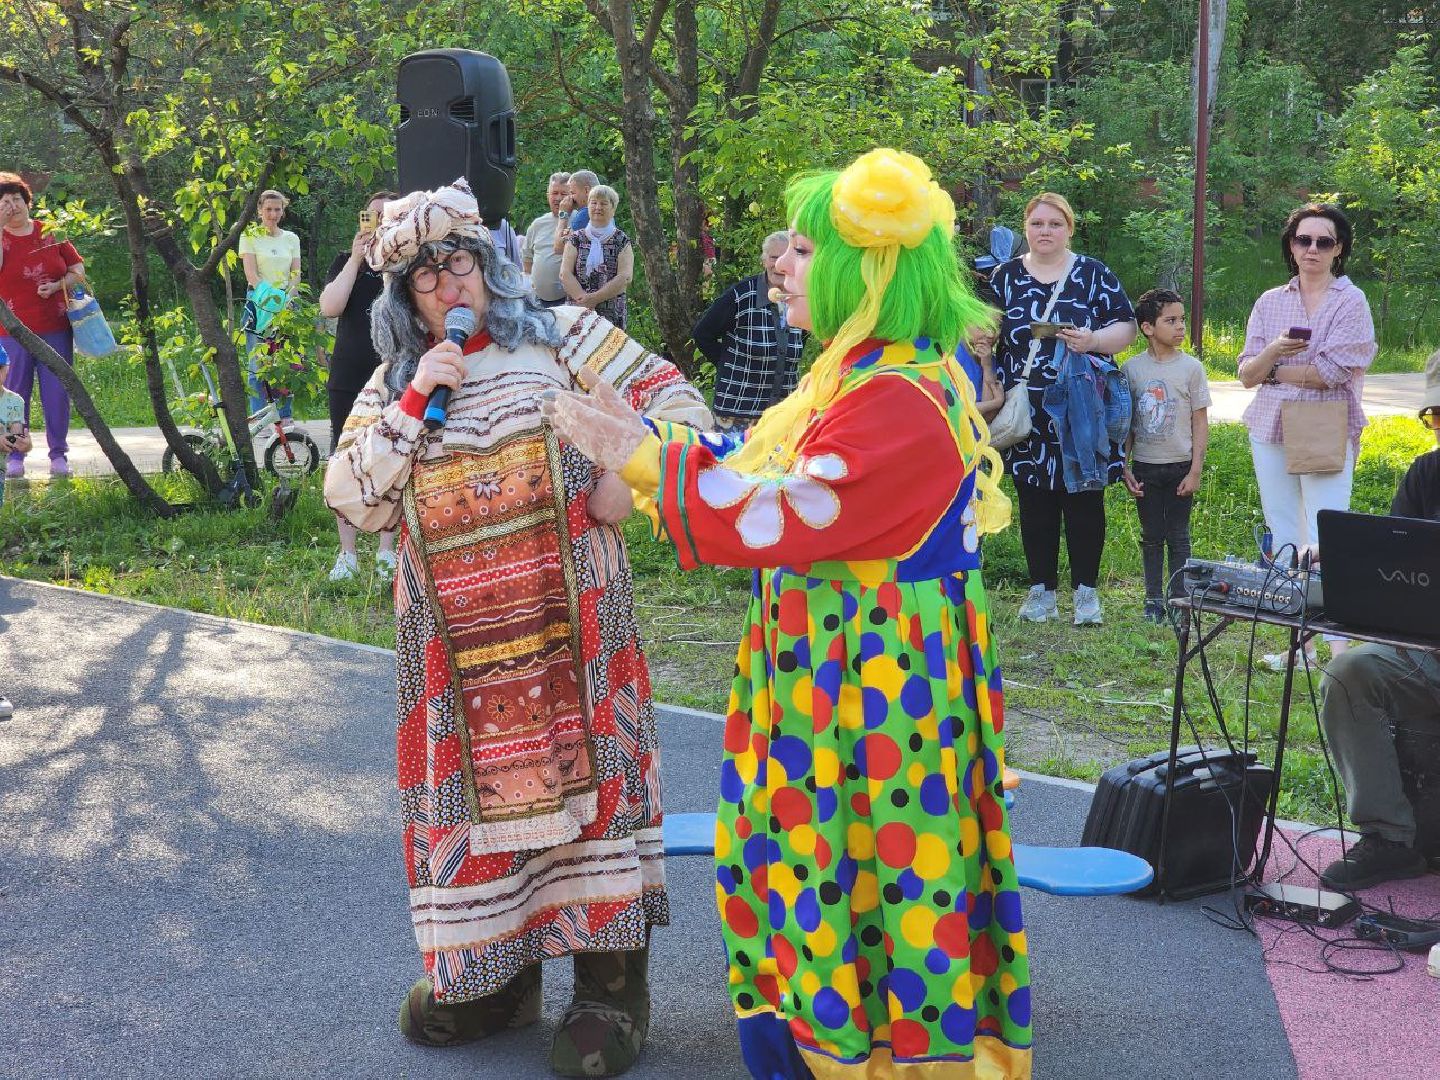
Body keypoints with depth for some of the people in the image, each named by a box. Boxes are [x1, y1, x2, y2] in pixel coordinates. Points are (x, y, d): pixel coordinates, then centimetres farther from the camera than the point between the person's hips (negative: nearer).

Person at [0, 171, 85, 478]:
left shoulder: (51, 233, 7)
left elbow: (78, 271, 8)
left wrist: (57, 286, -11)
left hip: (55, 329, 1)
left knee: (57, 393, 3)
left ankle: (59, 454, 11)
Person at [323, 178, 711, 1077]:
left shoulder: (559, 336, 4)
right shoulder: (392, 385, 12)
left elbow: (678, 402, 3)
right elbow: (354, 503, 1)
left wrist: (625, 479, -10)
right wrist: (415, 401, -7)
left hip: (571, 622, -3)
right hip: (457, 643, 3)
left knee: (584, 765, -3)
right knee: (476, 782, 6)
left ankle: (613, 985, 6)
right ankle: (492, 971, 22)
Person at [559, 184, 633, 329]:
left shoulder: (622, 241, 7)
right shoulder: (576, 239, 11)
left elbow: (625, 277, -5)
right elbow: (565, 274, 2)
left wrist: (594, 298, -13)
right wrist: (583, 300, -13)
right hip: (576, 313, 1)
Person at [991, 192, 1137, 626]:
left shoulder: (1094, 274, 4)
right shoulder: (1005, 276, 9)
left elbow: (1126, 327, 2)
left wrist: (1093, 340, -18)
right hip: (1028, 416, 2)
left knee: (1083, 500, 1)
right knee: (1034, 504, 5)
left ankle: (1086, 590, 11)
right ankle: (1042, 589, 14)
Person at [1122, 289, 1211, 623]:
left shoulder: (1191, 367, -4)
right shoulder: (1132, 368, 0)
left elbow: (1200, 423, -3)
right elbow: (1126, 423, 5)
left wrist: (1195, 471, -7)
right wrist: (1124, 467, 1)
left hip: (1180, 466, -1)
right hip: (1145, 467, 1)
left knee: (1178, 536, 4)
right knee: (1151, 536, 9)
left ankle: (1178, 598, 11)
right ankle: (1153, 599, 17)